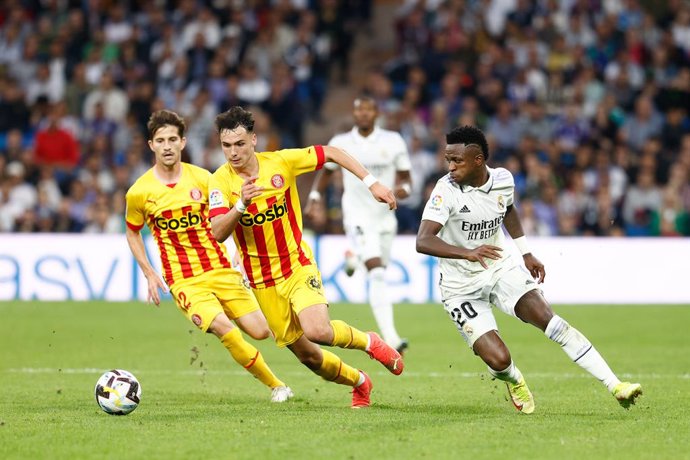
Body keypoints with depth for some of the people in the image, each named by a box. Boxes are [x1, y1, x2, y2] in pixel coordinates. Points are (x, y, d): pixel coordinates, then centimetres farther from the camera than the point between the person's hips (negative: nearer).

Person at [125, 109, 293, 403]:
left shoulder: (202, 179, -1)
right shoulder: (139, 192, -5)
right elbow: (132, 233, 12)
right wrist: (150, 275, 3)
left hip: (220, 269, 3)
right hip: (184, 281, -3)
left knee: (260, 331, -4)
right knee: (226, 332, -22)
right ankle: (275, 385, -3)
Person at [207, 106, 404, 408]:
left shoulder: (281, 162, -10)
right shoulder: (220, 181, -12)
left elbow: (331, 153, 3)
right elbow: (218, 233, -23)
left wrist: (371, 183, -4)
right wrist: (241, 204, -40)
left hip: (299, 267, -2)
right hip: (262, 283, 2)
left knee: (317, 331, -28)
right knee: (307, 355, 6)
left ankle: (368, 342, 3)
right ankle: (359, 382, 35)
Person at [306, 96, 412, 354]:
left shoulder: (393, 142, 0)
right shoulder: (340, 143, 0)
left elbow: (405, 177, 6)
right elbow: (326, 171, 17)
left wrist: (404, 188, -16)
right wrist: (314, 198, 6)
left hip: (385, 217, 3)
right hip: (357, 215, -3)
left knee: (378, 274, 15)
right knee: (377, 274, -20)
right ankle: (390, 337, -27)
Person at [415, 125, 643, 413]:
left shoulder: (503, 180, -5)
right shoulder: (446, 190, -21)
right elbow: (423, 241, -33)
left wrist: (526, 253, 17)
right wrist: (467, 253, -48)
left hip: (500, 268, 4)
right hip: (462, 288, -3)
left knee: (547, 318, -19)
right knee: (498, 360, -17)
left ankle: (614, 385, -16)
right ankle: (514, 381, 23)